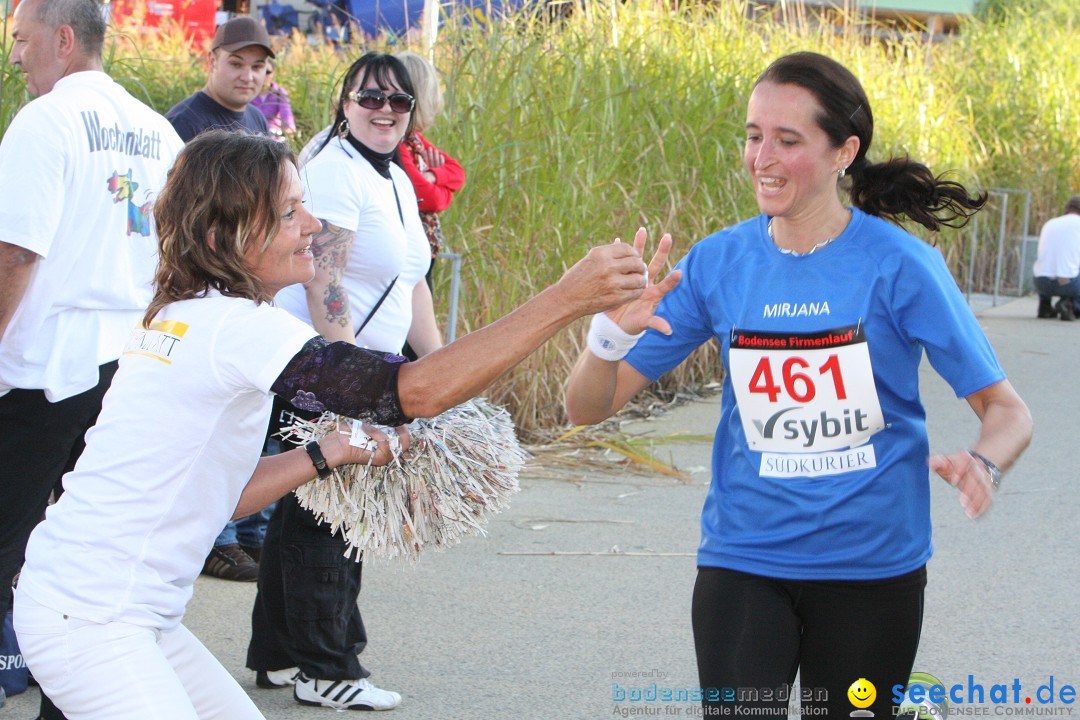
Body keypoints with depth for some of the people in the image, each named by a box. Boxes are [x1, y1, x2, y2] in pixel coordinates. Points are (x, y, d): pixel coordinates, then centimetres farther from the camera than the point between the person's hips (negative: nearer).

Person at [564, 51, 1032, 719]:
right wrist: (610, 333, -24)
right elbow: (588, 408, -2)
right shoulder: (719, 261, -4)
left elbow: (1008, 410, -8)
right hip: (744, 561, 1)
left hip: (873, 566, -1)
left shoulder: (899, 265, -11)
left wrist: (982, 467, -31)